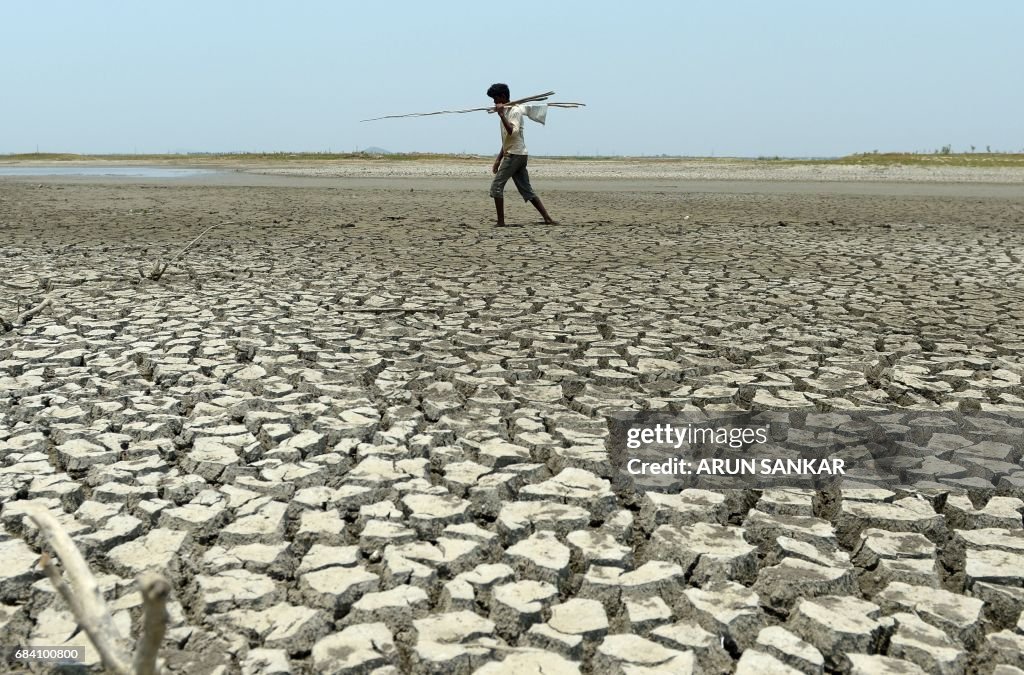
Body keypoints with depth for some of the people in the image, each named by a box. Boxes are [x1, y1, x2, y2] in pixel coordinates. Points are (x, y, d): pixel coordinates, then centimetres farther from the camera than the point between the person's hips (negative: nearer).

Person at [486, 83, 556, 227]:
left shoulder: (515, 110, -8)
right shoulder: (506, 111, 20)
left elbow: (513, 132, -25)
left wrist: (501, 115, -26)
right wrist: (499, 159, 22)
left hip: (515, 154, -9)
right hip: (511, 154, 9)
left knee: (496, 186, -10)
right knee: (527, 191, 6)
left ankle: (501, 222, -11)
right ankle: (548, 219, 4)